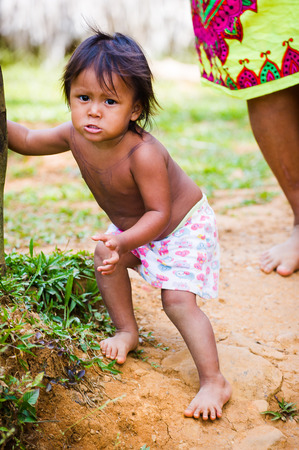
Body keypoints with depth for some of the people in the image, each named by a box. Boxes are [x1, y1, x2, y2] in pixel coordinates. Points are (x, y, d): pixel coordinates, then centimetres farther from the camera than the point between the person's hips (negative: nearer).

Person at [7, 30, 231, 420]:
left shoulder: (143, 154, -40)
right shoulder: (75, 136, -17)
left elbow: (159, 212, -34)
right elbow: (26, 140, -2)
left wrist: (124, 242, -46)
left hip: (183, 224, -8)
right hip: (134, 225, 8)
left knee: (177, 299, -16)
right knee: (104, 255, -2)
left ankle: (214, 382, -8)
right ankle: (127, 331, 18)